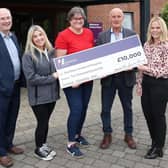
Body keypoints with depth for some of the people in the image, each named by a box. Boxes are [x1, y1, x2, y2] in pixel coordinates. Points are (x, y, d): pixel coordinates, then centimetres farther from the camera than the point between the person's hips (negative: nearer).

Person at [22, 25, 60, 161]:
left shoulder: (52, 51, 5)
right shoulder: (28, 55, -11)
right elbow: (31, 78, -18)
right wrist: (51, 78, -19)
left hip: (52, 93, 5)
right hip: (38, 96, -5)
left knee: (46, 121, 16)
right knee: (42, 122, 6)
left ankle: (44, 144, 35)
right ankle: (39, 149, 27)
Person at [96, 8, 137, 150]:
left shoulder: (131, 34, 2)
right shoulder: (102, 35, 3)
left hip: (126, 76, 0)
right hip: (108, 77, 0)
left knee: (127, 107, 12)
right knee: (105, 108, 7)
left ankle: (128, 135, 28)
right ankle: (107, 135, 24)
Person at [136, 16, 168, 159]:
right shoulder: (146, 45, 8)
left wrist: (147, 68, -20)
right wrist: (139, 83, 9)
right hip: (146, 83, 6)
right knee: (148, 114, 13)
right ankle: (155, 142, 33)